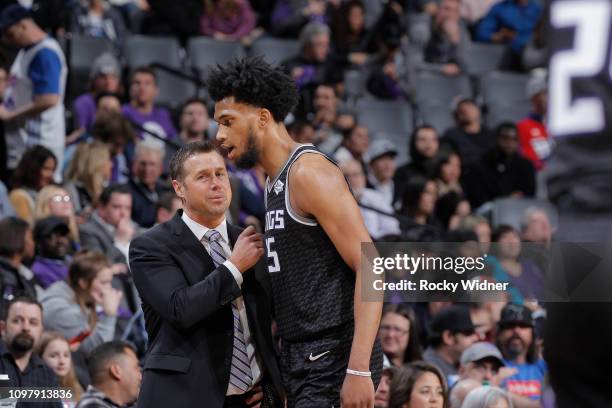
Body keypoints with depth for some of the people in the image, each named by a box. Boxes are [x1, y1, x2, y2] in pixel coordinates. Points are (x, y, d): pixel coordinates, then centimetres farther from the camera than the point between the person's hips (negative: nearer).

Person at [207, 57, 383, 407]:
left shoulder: (310, 172, -12)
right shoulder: (276, 183, 17)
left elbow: (370, 267, -19)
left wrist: (359, 370, -26)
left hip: (335, 361, -10)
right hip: (301, 358, 10)